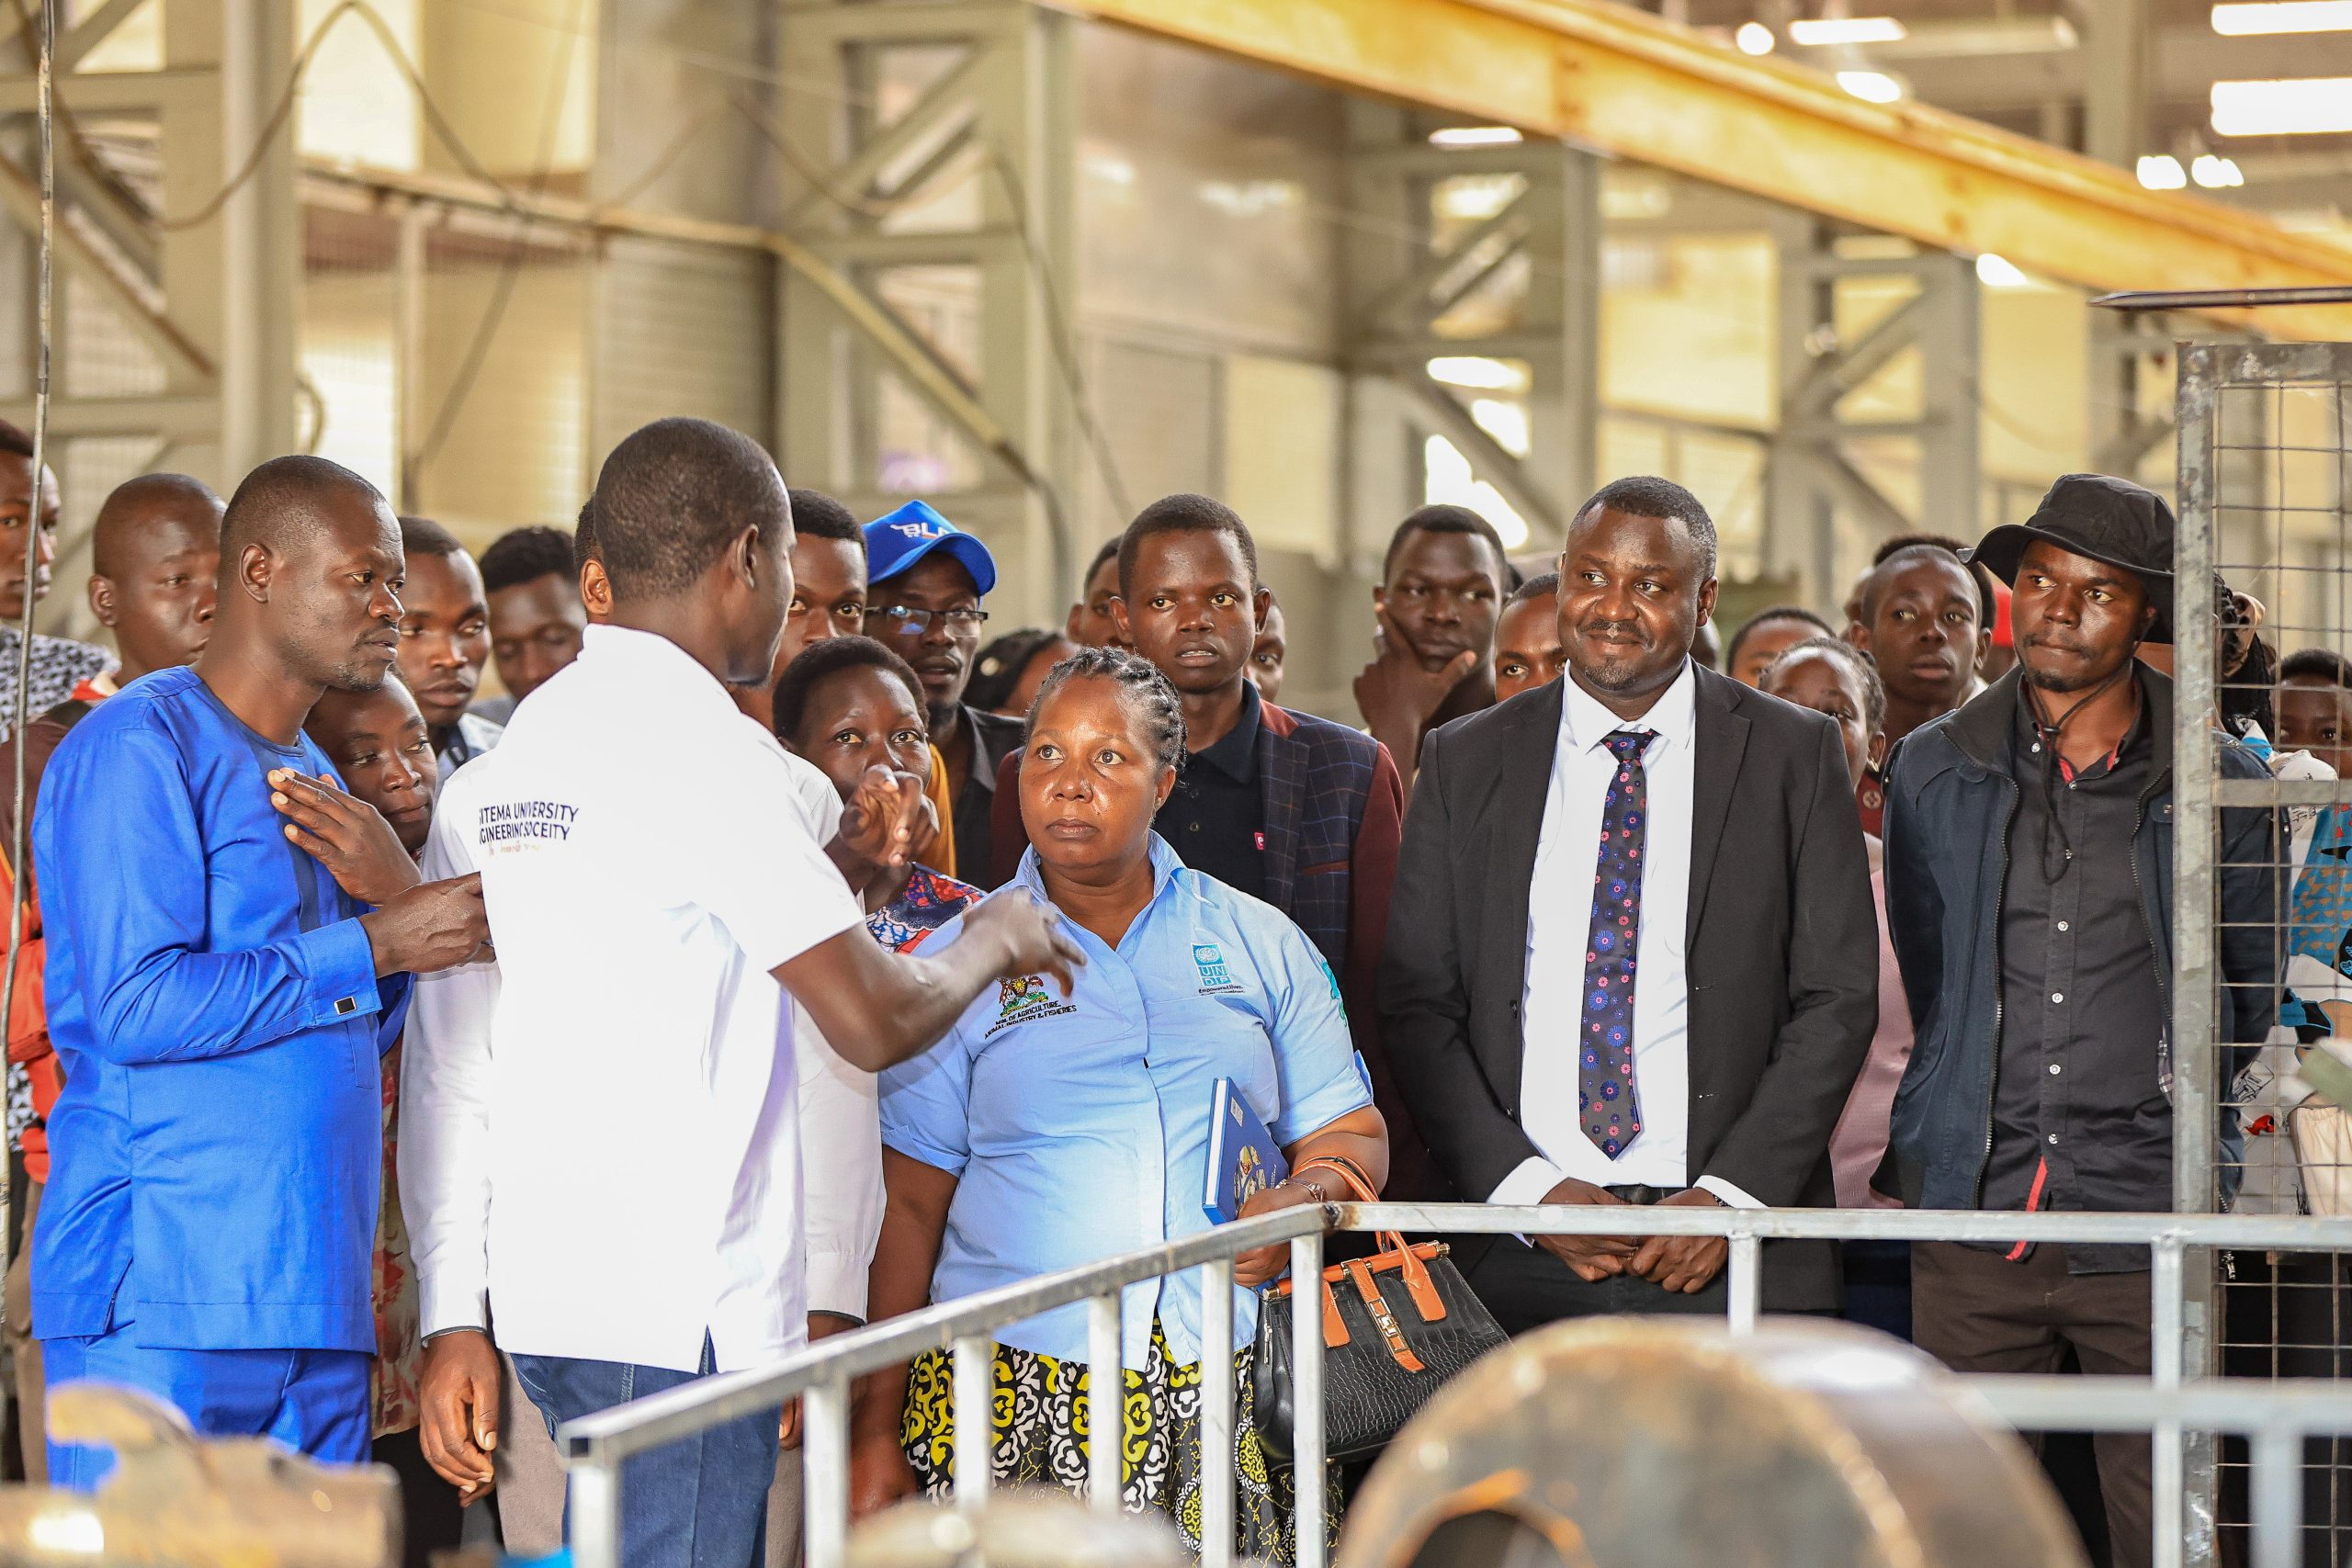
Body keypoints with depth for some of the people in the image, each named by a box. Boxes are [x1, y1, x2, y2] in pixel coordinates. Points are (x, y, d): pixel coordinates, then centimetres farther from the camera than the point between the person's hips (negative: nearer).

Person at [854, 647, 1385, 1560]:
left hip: (1231, 1395, 1)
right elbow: (908, 1204, 5)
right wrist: (876, 1432, -2)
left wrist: (1306, 1199, -10)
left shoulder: (1260, 945, 13)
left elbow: (1349, 1133, 15)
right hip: (1017, 1380, -1)